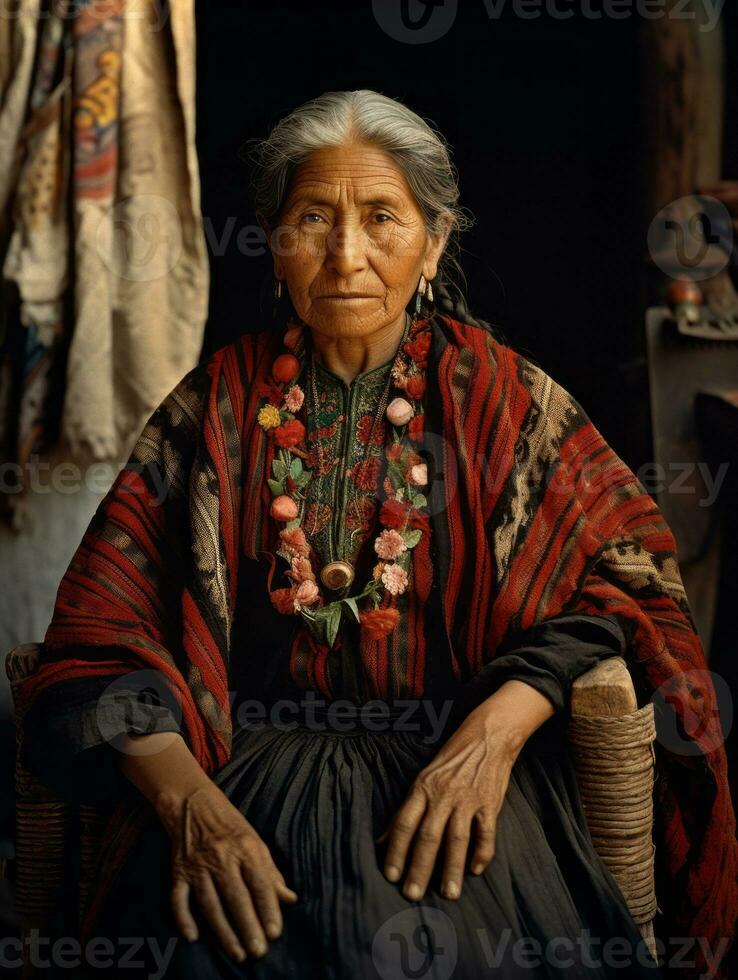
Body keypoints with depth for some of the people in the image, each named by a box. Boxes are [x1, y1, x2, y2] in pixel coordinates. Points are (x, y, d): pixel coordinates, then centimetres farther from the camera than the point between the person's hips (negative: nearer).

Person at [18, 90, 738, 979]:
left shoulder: (501, 398, 6)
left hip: (459, 769, 0)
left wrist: (499, 728, -15)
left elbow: (628, 567, 1)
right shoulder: (214, 409, 7)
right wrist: (186, 799, -16)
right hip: (253, 766, 1)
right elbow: (103, 632, 1)